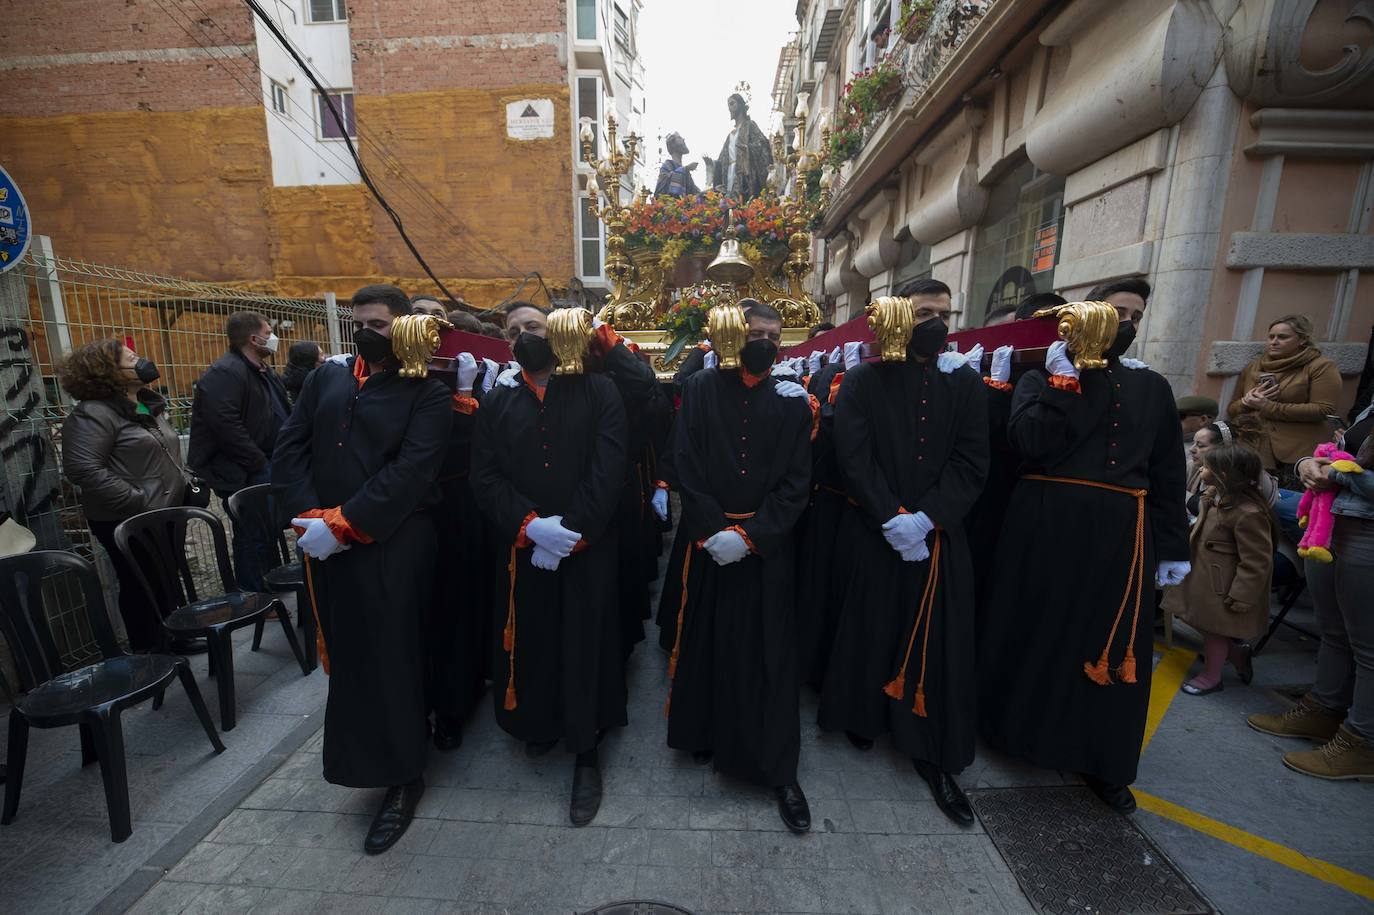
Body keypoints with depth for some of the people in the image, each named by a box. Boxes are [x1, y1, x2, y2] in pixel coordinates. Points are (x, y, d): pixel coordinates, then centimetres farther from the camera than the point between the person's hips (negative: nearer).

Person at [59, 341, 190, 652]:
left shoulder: (149, 405, 12)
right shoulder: (93, 413, -15)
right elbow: (82, 469, -23)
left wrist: (183, 483, 9)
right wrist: (139, 503, -24)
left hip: (164, 513, 8)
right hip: (127, 522, -8)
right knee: (139, 586, 5)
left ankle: (171, 638, 32)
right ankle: (148, 652, 20)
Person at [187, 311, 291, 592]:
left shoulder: (263, 371, 15)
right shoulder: (224, 373, -17)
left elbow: (282, 413, 18)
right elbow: (226, 425, -26)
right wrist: (259, 463, -21)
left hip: (267, 468, 10)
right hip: (244, 474, -9)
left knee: (268, 531, 19)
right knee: (253, 537, -1)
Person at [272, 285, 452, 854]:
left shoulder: (427, 393, -5)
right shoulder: (326, 378, 12)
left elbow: (409, 471, -15)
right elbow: (289, 449, 6)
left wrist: (342, 524, -17)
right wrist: (308, 517, -8)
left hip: (392, 547, -5)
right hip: (325, 544, 6)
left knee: (390, 658, 4)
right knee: (347, 654, 18)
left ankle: (402, 775, 24)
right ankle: (365, 755, 41)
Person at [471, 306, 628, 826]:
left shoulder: (599, 392, -1)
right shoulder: (496, 401, 8)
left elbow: (608, 470, -10)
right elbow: (484, 477, 0)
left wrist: (571, 532, -15)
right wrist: (530, 525, -15)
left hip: (588, 548, -2)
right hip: (523, 548, 3)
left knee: (584, 645, 6)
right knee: (531, 642, 14)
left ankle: (586, 754, 26)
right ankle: (541, 722, 41)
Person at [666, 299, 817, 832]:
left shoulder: (791, 400, 1)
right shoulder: (700, 389, 0)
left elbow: (796, 481, -3)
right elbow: (684, 465, -5)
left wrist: (749, 535, -13)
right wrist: (712, 530, -13)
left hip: (767, 544, 0)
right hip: (709, 540, 0)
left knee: (768, 649, 7)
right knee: (705, 638, 13)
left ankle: (778, 769, 23)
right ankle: (704, 731, 38)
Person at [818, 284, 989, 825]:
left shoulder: (965, 383, 5)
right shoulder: (863, 382, -3)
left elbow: (971, 462, -3)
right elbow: (854, 460, -10)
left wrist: (926, 518, -15)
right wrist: (893, 521, -17)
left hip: (941, 537, 3)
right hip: (874, 533, -2)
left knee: (938, 642, 8)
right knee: (869, 628, 11)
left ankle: (934, 755, 25)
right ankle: (862, 715, 36)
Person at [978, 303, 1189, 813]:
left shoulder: (1152, 387, 12)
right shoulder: (1042, 380, 1)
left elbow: (1168, 473, 11)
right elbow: (1029, 443, -17)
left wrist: (1174, 547, 9)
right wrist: (1064, 379, -14)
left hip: (1121, 535, 4)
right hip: (1046, 527, -3)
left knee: (1115, 643, 10)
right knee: (1035, 630, 8)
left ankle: (1102, 762, 28)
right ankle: (1015, 727, 30)